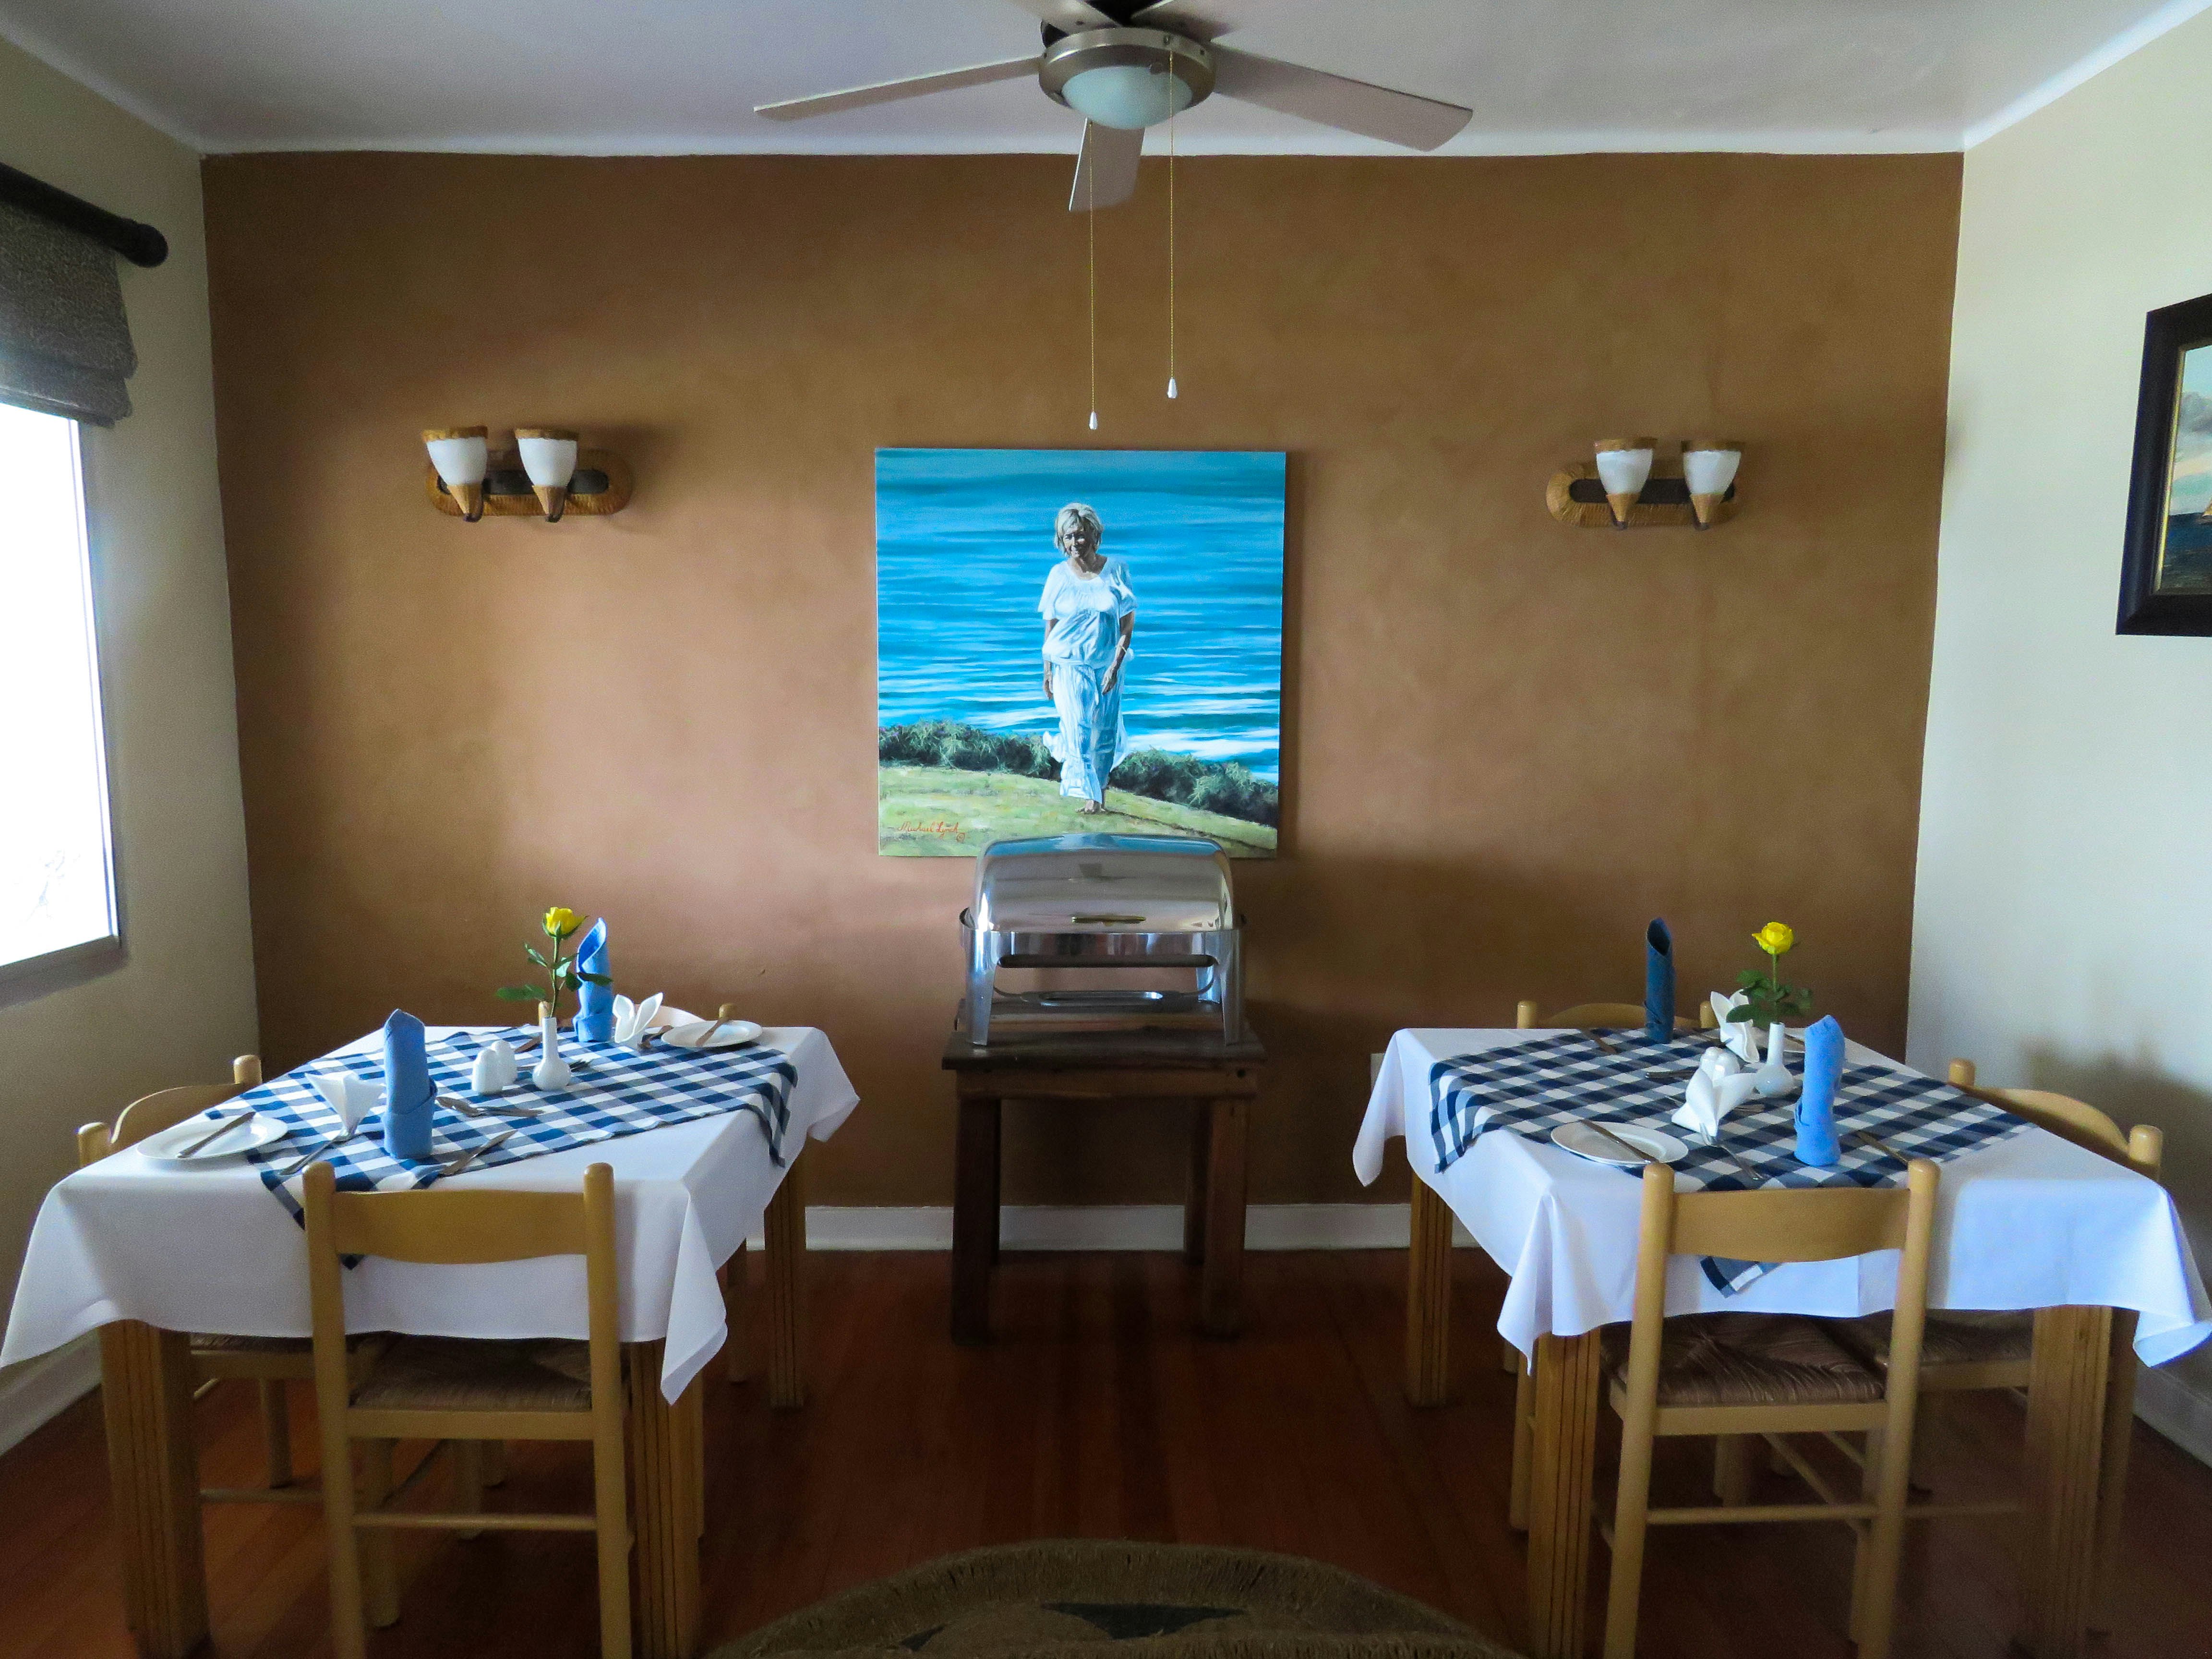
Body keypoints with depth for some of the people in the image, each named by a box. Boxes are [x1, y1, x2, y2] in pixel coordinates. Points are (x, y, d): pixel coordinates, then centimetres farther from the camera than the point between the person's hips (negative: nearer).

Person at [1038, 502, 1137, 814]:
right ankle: (1091, 792, 4)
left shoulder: (1116, 570, -6)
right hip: (1069, 666, 0)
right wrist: (1047, 671, 0)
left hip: (1107, 666, 1)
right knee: (1079, 731, -6)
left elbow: (1128, 624, -5)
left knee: (1105, 730, 9)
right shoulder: (1059, 574, -3)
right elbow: (1050, 626, 2)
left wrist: (1115, 666, -13)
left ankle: (1100, 783, 32)